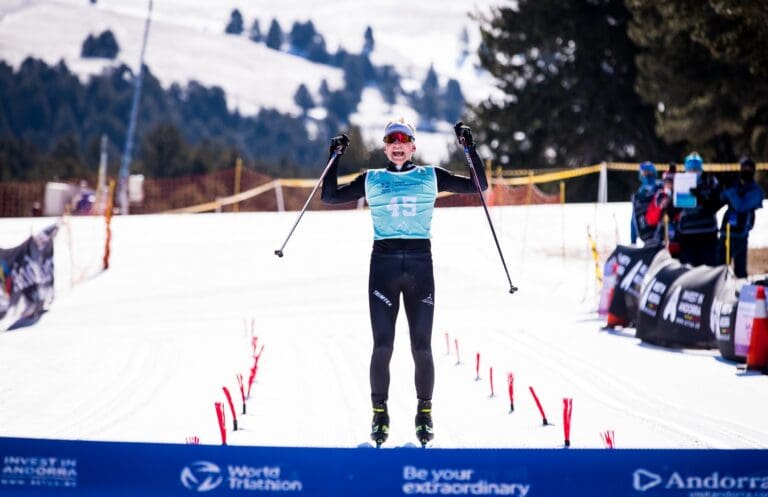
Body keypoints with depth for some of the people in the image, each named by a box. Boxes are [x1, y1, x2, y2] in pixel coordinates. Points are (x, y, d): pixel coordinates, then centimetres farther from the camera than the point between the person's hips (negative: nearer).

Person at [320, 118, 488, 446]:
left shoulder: (431, 177, 11)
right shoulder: (371, 180, 12)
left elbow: (479, 186, 10)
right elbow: (330, 197, 13)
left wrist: (470, 148, 1)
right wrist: (335, 158, 6)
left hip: (420, 263, 0)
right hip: (383, 264, 0)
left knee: (421, 348, -2)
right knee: (382, 347, -6)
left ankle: (424, 413, 11)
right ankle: (379, 414, 5)